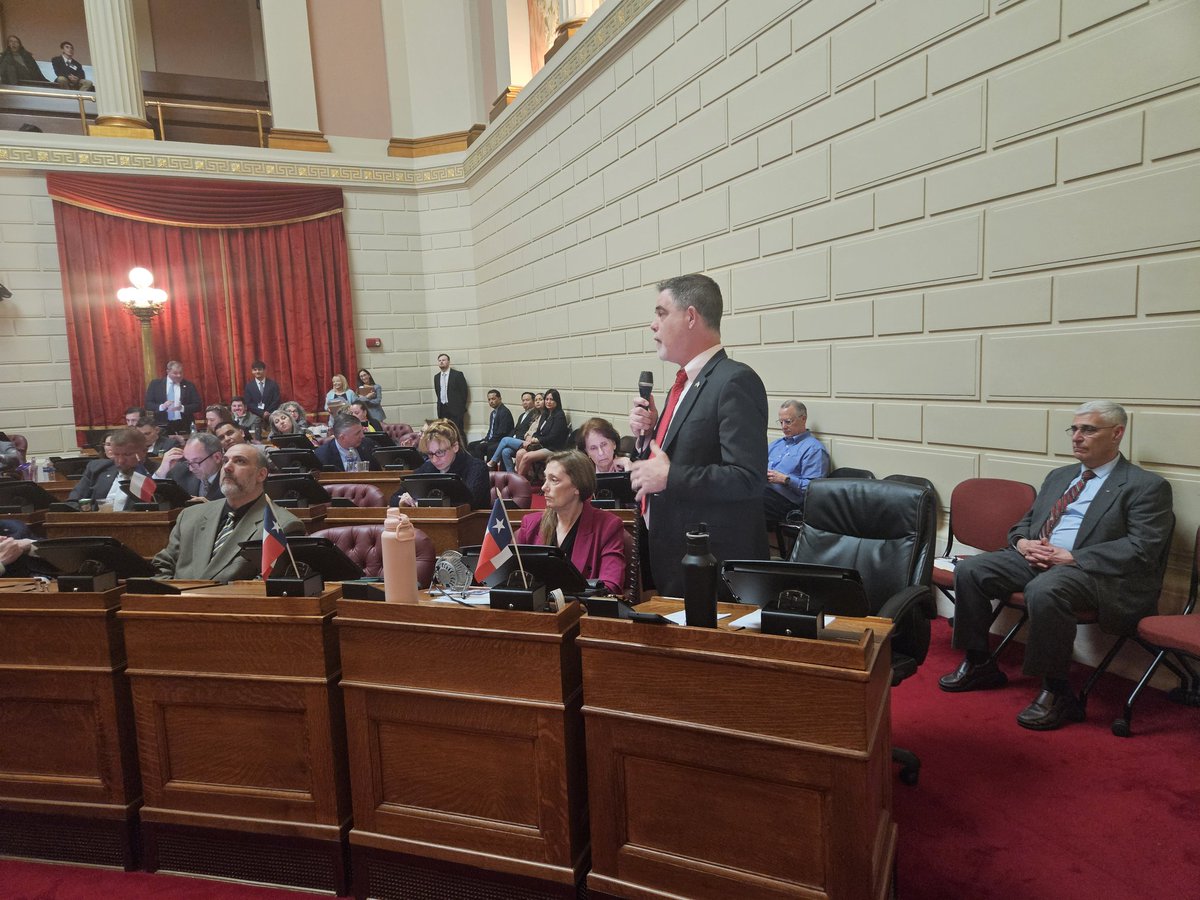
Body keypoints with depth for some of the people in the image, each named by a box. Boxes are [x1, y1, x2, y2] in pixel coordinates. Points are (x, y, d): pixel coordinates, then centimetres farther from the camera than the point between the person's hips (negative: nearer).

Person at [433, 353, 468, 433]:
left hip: (455, 409, -5)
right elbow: (437, 393, 19)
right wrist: (440, 404, 10)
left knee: (458, 432, -6)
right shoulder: (436, 377, 14)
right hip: (442, 409, 5)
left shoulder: (458, 374, -2)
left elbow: (463, 392, -3)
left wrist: (462, 408, -3)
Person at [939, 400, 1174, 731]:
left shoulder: (1146, 486, 1)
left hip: (1092, 570, -7)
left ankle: (1056, 693, -21)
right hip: (1034, 557, 7)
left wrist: (1072, 557, -18)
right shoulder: (1058, 477, 22)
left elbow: (1141, 549, -11)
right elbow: (1023, 523, 25)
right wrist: (1022, 542, 0)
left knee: (1043, 590, -38)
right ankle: (979, 664, 3)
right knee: (969, 570, -11)